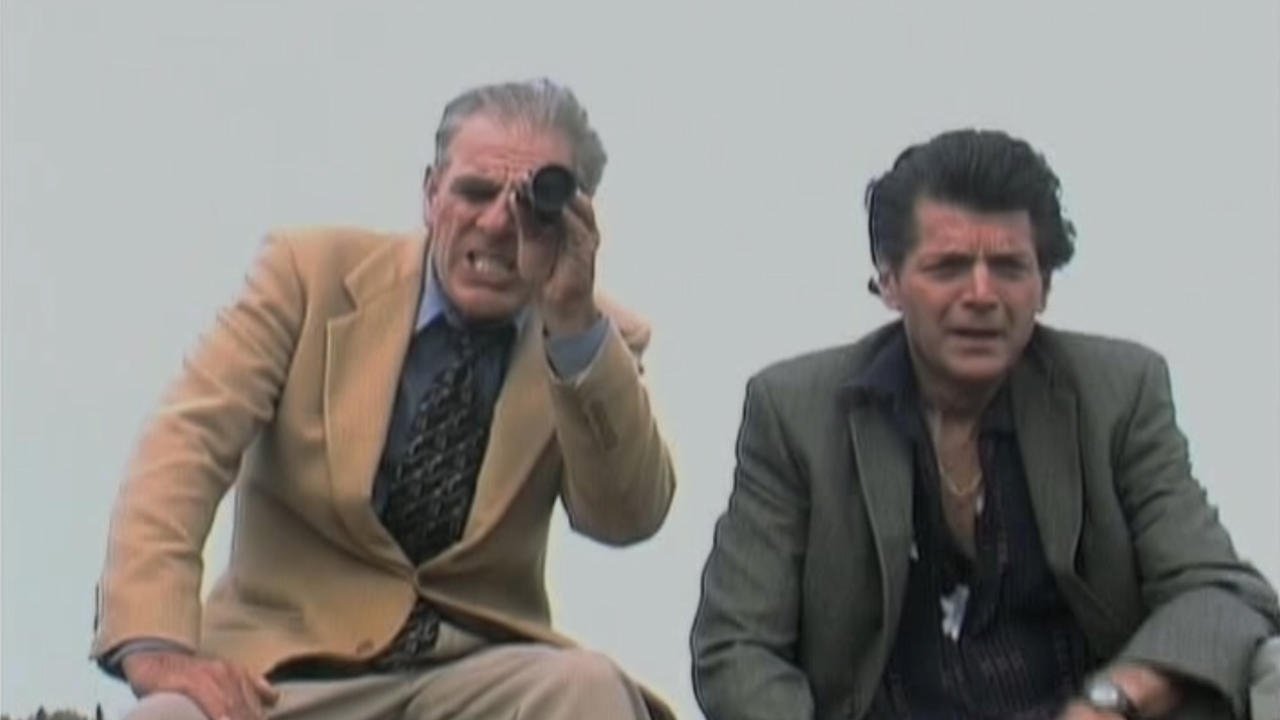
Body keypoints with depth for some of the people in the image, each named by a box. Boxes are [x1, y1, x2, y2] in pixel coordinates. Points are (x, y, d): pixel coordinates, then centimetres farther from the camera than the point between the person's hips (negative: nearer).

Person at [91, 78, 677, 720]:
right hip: (289, 663, -2)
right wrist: (155, 642, -26)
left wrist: (576, 324, -20)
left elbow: (627, 519, -9)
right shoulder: (311, 272, 1)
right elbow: (187, 439, -11)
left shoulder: (598, 341, 6)